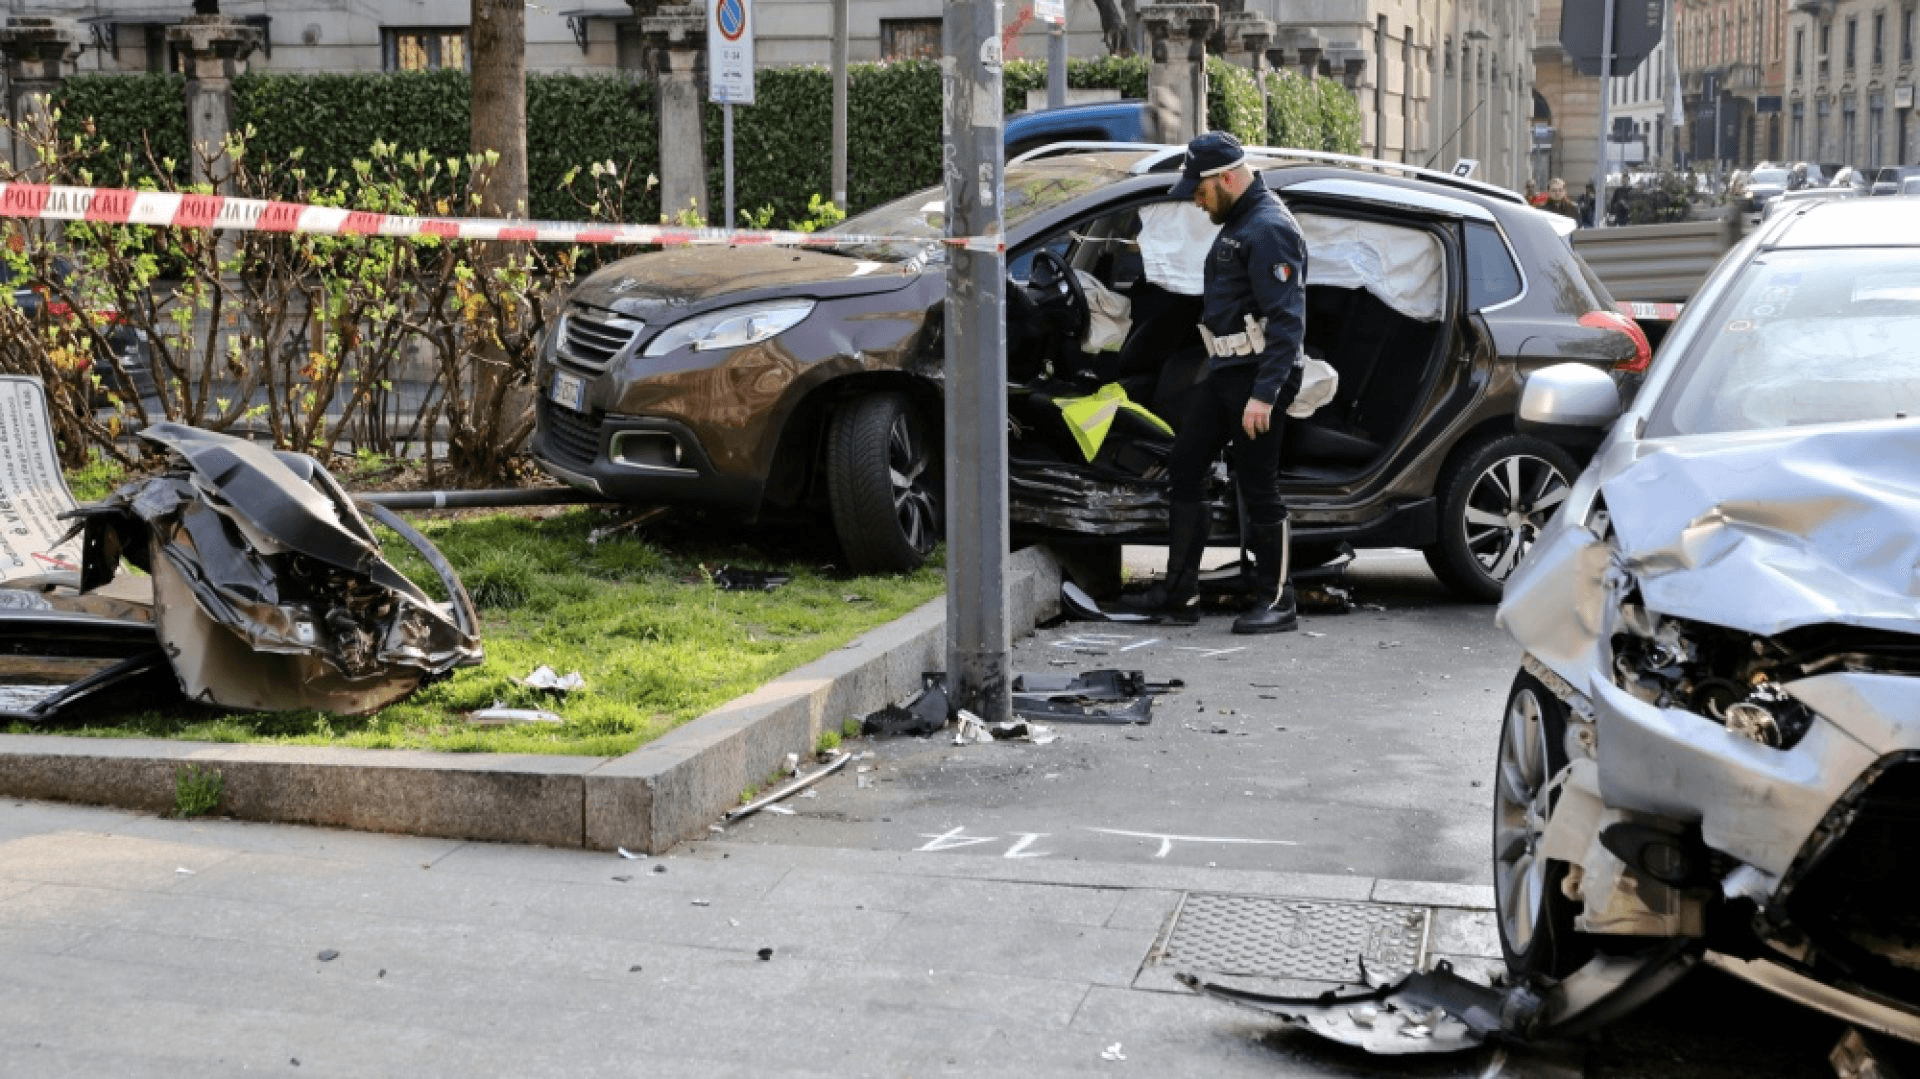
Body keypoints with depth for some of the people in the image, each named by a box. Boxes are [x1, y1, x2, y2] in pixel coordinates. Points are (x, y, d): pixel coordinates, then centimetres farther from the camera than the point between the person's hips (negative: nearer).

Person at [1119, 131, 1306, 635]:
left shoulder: (1270, 230, -16)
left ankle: (1276, 602, 6)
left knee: (1258, 488, -4)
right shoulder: (1237, 224, 16)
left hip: (1257, 375, -10)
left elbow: (1287, 321, -22)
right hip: (1223, 370, 10)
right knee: (1184, 470, 9)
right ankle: (1179, 594, 15)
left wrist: (1263, 394, -26)